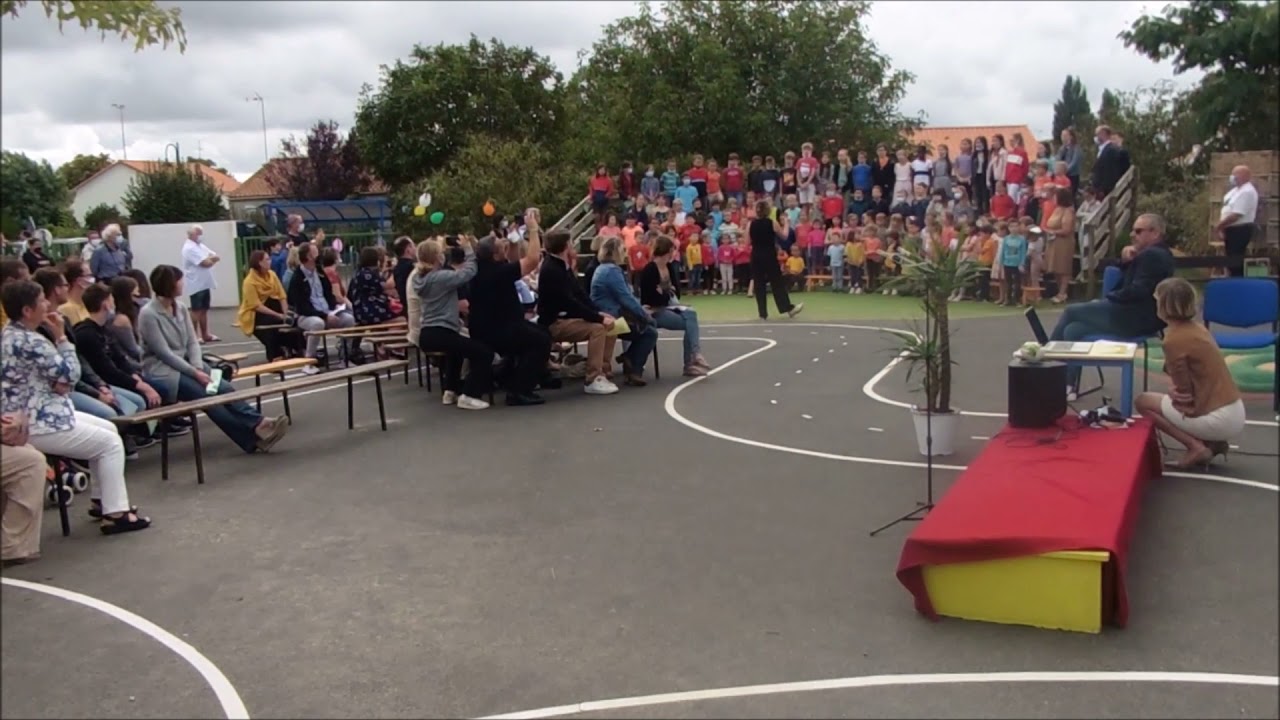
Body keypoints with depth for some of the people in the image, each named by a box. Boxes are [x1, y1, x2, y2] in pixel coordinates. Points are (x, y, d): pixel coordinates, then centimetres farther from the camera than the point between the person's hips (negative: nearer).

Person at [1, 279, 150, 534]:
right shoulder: (29, 342, -24)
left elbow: (51, 372, 14)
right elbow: (71, 374, -16)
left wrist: (58, 382, -7)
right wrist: (61, 336, -10)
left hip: (35, 414, 11)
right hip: (36, 425, -11)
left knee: (108, 429, 19)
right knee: (110, 443, -4)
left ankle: (101, 499, 25)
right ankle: (115, 514, -2)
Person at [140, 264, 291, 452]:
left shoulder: (181, 308, 9)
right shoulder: (148, 314, -12)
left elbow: (192, 342, 7)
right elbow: (164, 354, -16)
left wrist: (198, 367, -11)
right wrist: (194, 372, -21)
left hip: (184, 365, 6)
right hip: (161, 372, -6)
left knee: (223, 387, -20)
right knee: (205, 395, -25)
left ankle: (258, 425, -34)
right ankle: (253, 437, -32)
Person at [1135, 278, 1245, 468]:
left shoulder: (1173, 339, -17)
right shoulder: (1198, 328, 10)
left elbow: (1185, 391, -12)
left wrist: (1176, 393, 7)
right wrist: (1178, 392, -2)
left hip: (1218, 419, -8)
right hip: (1235, 414, 8)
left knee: (1143, 402, 7)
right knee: (1165, 401, 29)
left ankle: (1196, 447, -3)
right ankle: (1212, 444, 12)